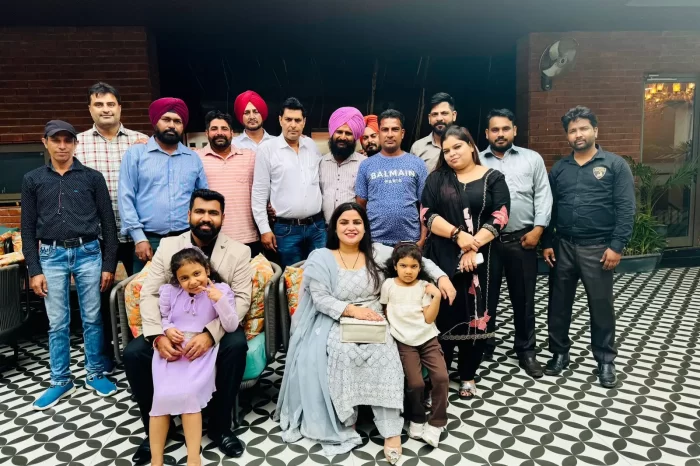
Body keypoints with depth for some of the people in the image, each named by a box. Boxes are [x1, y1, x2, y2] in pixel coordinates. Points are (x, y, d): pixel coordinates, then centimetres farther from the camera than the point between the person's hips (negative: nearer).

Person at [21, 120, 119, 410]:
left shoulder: (93, 178, 3)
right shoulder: (32, 180, 7)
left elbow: (108, 223, 3)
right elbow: (28, 228, 7)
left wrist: (109, 264, -1)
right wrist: (34, 270, 1)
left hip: (88, 253, -1)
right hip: (52, 256, 1)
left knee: (92, 318, 7)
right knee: (57, 323, 8)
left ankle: (95, 375, 22)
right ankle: (61, 382, 21)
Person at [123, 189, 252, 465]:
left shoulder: (238, 252, -5)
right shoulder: (168, 246, 2)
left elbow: (241, 299, -13)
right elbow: (150, 294, -4)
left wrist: (210, 333, -30)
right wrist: (157, 335, -22)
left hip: (217, 327, -2)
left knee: (236, 346, -33)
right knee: (133, 353, -20)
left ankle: (219, 426, -10)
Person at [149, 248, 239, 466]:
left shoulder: (221, 290, -2)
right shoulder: (169, 291, 4)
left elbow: (231, 326, -8)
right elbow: (160, 317, 16)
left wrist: (220, 300, -22)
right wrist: (167, 330, -7)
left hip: (202, 352, -2)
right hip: (171, 350, 3)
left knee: (187, 393, -22)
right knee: (162, 396, -14)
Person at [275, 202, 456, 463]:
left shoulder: (377, 252, 7)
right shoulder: (320, 258, 1)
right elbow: (320, 299, -7)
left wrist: (441, 277, -5)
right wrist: (351, 310, -21)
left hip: (374, 323, 2)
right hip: (337, 325, -1)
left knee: (384, 355, -28)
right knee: (344, 354, -32)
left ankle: (391, 431, -22)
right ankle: (343, 421, -12)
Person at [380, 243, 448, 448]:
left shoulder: (424, 286, -1)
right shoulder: (389, 285, -1)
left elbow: (429, 318, -5)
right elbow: (384, 312, 10)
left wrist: (437, 296, -14)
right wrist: (393, 327, -2)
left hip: (427, 338, 1)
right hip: (404, 341, -1)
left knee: (441, 377, -13)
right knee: (415, 383, -14)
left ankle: (436, 423, 5)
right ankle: (417, 419, 14)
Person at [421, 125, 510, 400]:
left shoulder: (493, 179, 5)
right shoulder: (436, 179, 8)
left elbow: (499, 218, -4)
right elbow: (428, 215, -2)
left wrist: (474, 246, -15)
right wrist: (457, 235, -16)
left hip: (479, 258, 0)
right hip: (442, 257, 1)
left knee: (475, 315, 4)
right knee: (443, 314, 2)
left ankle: (467, 376, 19)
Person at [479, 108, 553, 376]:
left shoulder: (532, 159, 7)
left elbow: (543, 196, 4)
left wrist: (537, 229, -6)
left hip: (522, 239, 0)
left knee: (523, 297, 10)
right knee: (486, 296, 9)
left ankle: (526, 350, 26)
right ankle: (484, 348, 25)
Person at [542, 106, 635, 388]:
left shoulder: (615, 165, 0)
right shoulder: (559, 169, 10)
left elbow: (625, 209, -7)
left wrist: (617, 245, -14)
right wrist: (547, 243, 3)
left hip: (597, 248, -3)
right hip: (563, 246, 3)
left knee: (601, 306, 6)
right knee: (558, 303, 10)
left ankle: (605, 360, 23)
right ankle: (559, 353, 26)